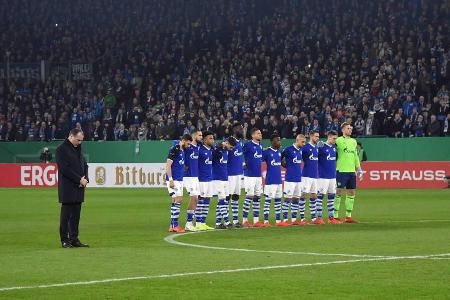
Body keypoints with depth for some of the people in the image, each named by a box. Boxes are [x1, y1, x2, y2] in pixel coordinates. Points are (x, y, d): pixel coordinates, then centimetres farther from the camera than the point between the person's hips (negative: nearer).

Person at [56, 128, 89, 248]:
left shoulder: (78, 148, 16)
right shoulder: (62, 149, -9)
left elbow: (84, 164, 20)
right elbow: (65, 169, -16)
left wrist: (85, 178, 1)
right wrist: (79, 180, -14)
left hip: (78, 188, 8)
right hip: (67, 188, -8)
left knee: (76, 214, 8)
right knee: (66, 214, -3)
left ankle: (74, 239, 12)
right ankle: (65, 240, 0)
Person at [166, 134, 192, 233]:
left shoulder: (182, 151, 15)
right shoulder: (174, 150, -12)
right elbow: (168, 165, -17)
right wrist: (170, 179, -21)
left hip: (179, 180, 9)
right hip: (173, 180, -9)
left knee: (177, 201, 9)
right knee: (177, 200, -11)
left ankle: (172, 225, 12)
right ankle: (175, 225, -10)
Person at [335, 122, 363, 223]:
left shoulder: (353, 141, 15)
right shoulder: (338, 140, -5)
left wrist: (359, 169, 18)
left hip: (352, 171, 7)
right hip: (341, 170, -7)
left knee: (351, 193, 7)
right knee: (338, 192, -3)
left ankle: (348, 216, 13)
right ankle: (335, 216, 2)